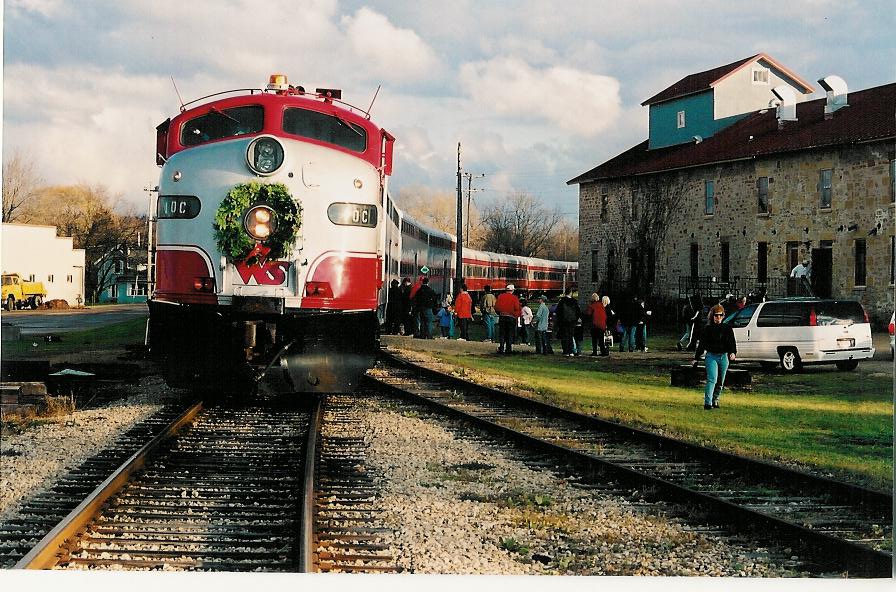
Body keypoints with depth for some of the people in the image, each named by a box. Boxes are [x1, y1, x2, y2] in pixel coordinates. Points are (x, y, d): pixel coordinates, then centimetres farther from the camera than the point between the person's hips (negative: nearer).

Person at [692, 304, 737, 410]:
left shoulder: (727, 328, 7)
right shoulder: (707, 329, 2)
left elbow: (732, 342, 3)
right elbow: (701, 344, 7)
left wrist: (733, 352, -17)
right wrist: (696, 358, 6)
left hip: (724, 357, 3)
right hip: (711, 356, -3)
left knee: (720, 381, 12)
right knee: (712, 379, -17)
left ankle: (715, 400, 29)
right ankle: (707, 403, -23)